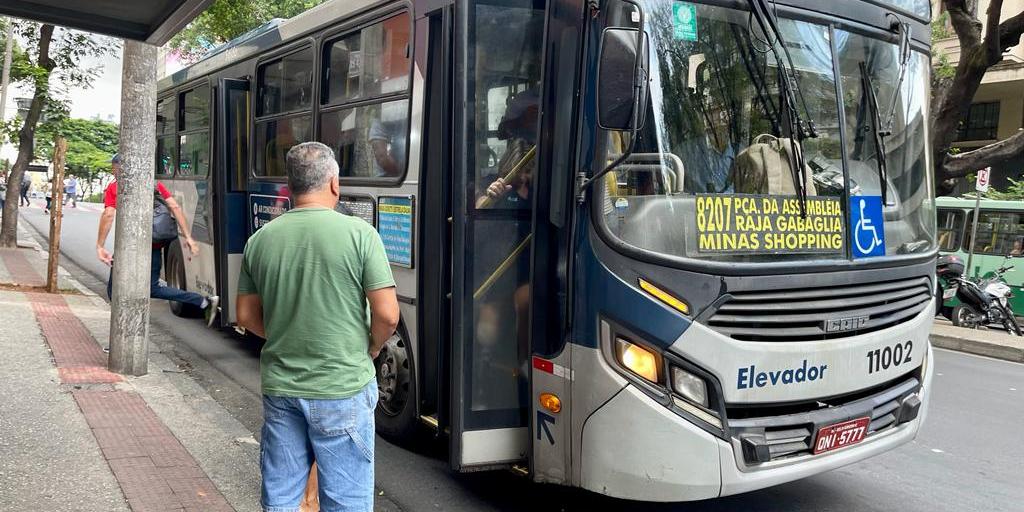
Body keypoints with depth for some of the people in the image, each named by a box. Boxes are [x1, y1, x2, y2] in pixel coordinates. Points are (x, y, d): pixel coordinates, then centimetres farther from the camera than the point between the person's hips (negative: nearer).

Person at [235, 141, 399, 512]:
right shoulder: (359, 233, -12)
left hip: (279, 389, 4)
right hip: (343, 391, -4)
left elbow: (246, 317, 9)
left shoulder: (260, 239, 1)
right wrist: (370, 349, 6)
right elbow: (387, 315, -12)